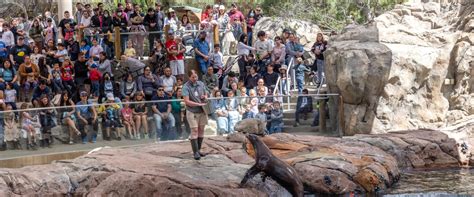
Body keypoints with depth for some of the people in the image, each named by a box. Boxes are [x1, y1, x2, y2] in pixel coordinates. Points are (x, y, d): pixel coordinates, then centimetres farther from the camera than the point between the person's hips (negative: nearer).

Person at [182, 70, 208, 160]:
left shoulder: (201, 84, 6)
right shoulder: (186, 87, -11)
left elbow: (206, 93, 20)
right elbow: (187, 101, -17)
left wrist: (205, 97, -5)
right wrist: (199, 104, -19)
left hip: (202, 111, 5)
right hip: (192, 112, -5)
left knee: (201, 130, 8)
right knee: (195, 131, -7)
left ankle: (198, 150, 19)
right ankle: (195, 152, -5)